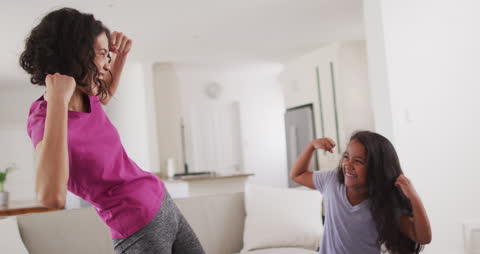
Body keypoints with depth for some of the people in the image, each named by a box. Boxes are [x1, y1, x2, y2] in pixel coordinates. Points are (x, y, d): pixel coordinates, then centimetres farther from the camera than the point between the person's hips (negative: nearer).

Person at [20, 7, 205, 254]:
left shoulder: (85, 97, 0)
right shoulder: (44, 118, -21)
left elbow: (106, 93, 27)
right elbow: (51, 197, -40)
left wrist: (121, 53, 7)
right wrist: (57, 100, -34)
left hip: (163, 205, 8)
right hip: (140, 233, -7)